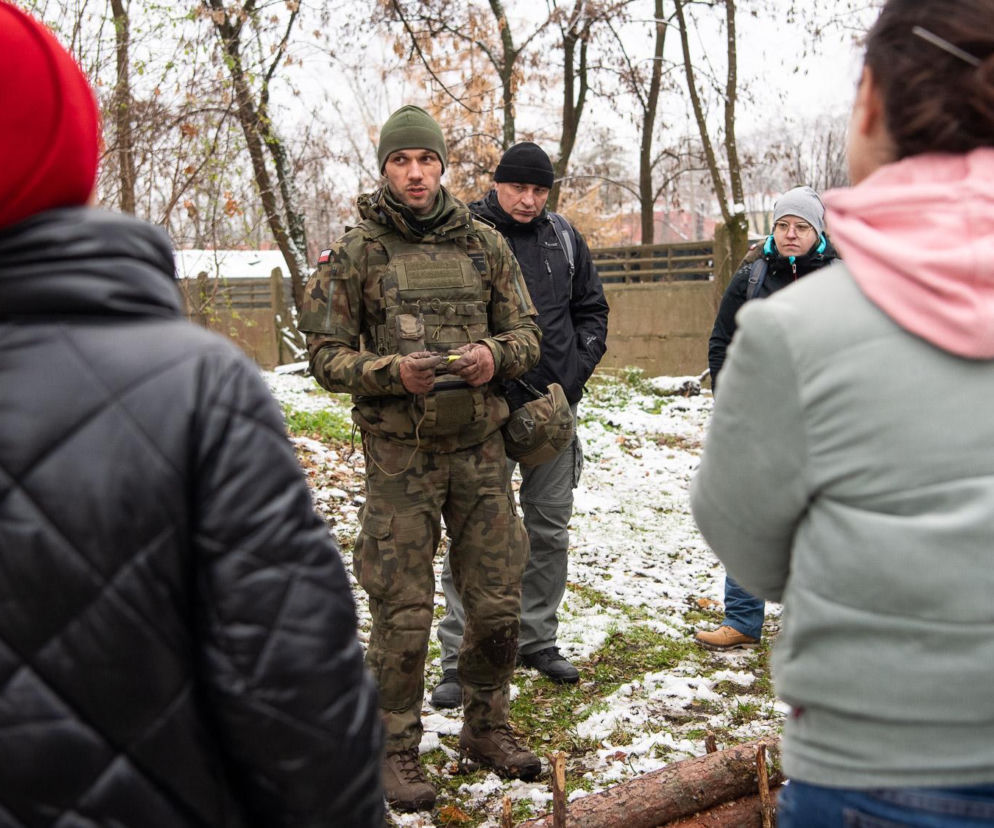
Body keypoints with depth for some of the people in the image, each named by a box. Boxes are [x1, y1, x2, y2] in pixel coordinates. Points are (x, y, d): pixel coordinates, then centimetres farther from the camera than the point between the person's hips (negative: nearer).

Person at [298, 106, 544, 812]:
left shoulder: (484, 244, 8)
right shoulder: (355, 253, 0)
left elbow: (527, 334, 11)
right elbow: (326, 356, -1)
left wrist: (497, 354, -12)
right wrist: (392, 371, -19)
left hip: (481, 444, 3)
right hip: (399, 451, -3)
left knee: (497, 599, 9)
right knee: (402, 610, 1)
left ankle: (487, 728, 30)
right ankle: (397, 749, 18)